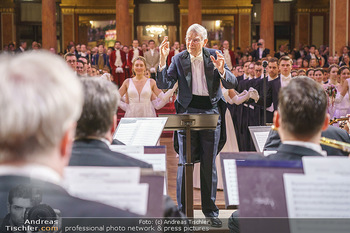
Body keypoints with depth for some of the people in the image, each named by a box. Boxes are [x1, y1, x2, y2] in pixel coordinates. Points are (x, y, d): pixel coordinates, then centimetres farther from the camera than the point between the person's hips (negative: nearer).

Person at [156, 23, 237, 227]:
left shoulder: (215, 56, 2)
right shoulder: (178, 59, 1)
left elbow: (232, 84, -4)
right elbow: (164, 85, -7)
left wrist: (221, 70, -24)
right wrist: (163, 60, -17)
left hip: (211, 112, 1)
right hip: (187, 112, 0)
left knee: (209, 164, 8)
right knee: (184, 163, 0)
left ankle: (210, 210, 19)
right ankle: (183, 210, 10)